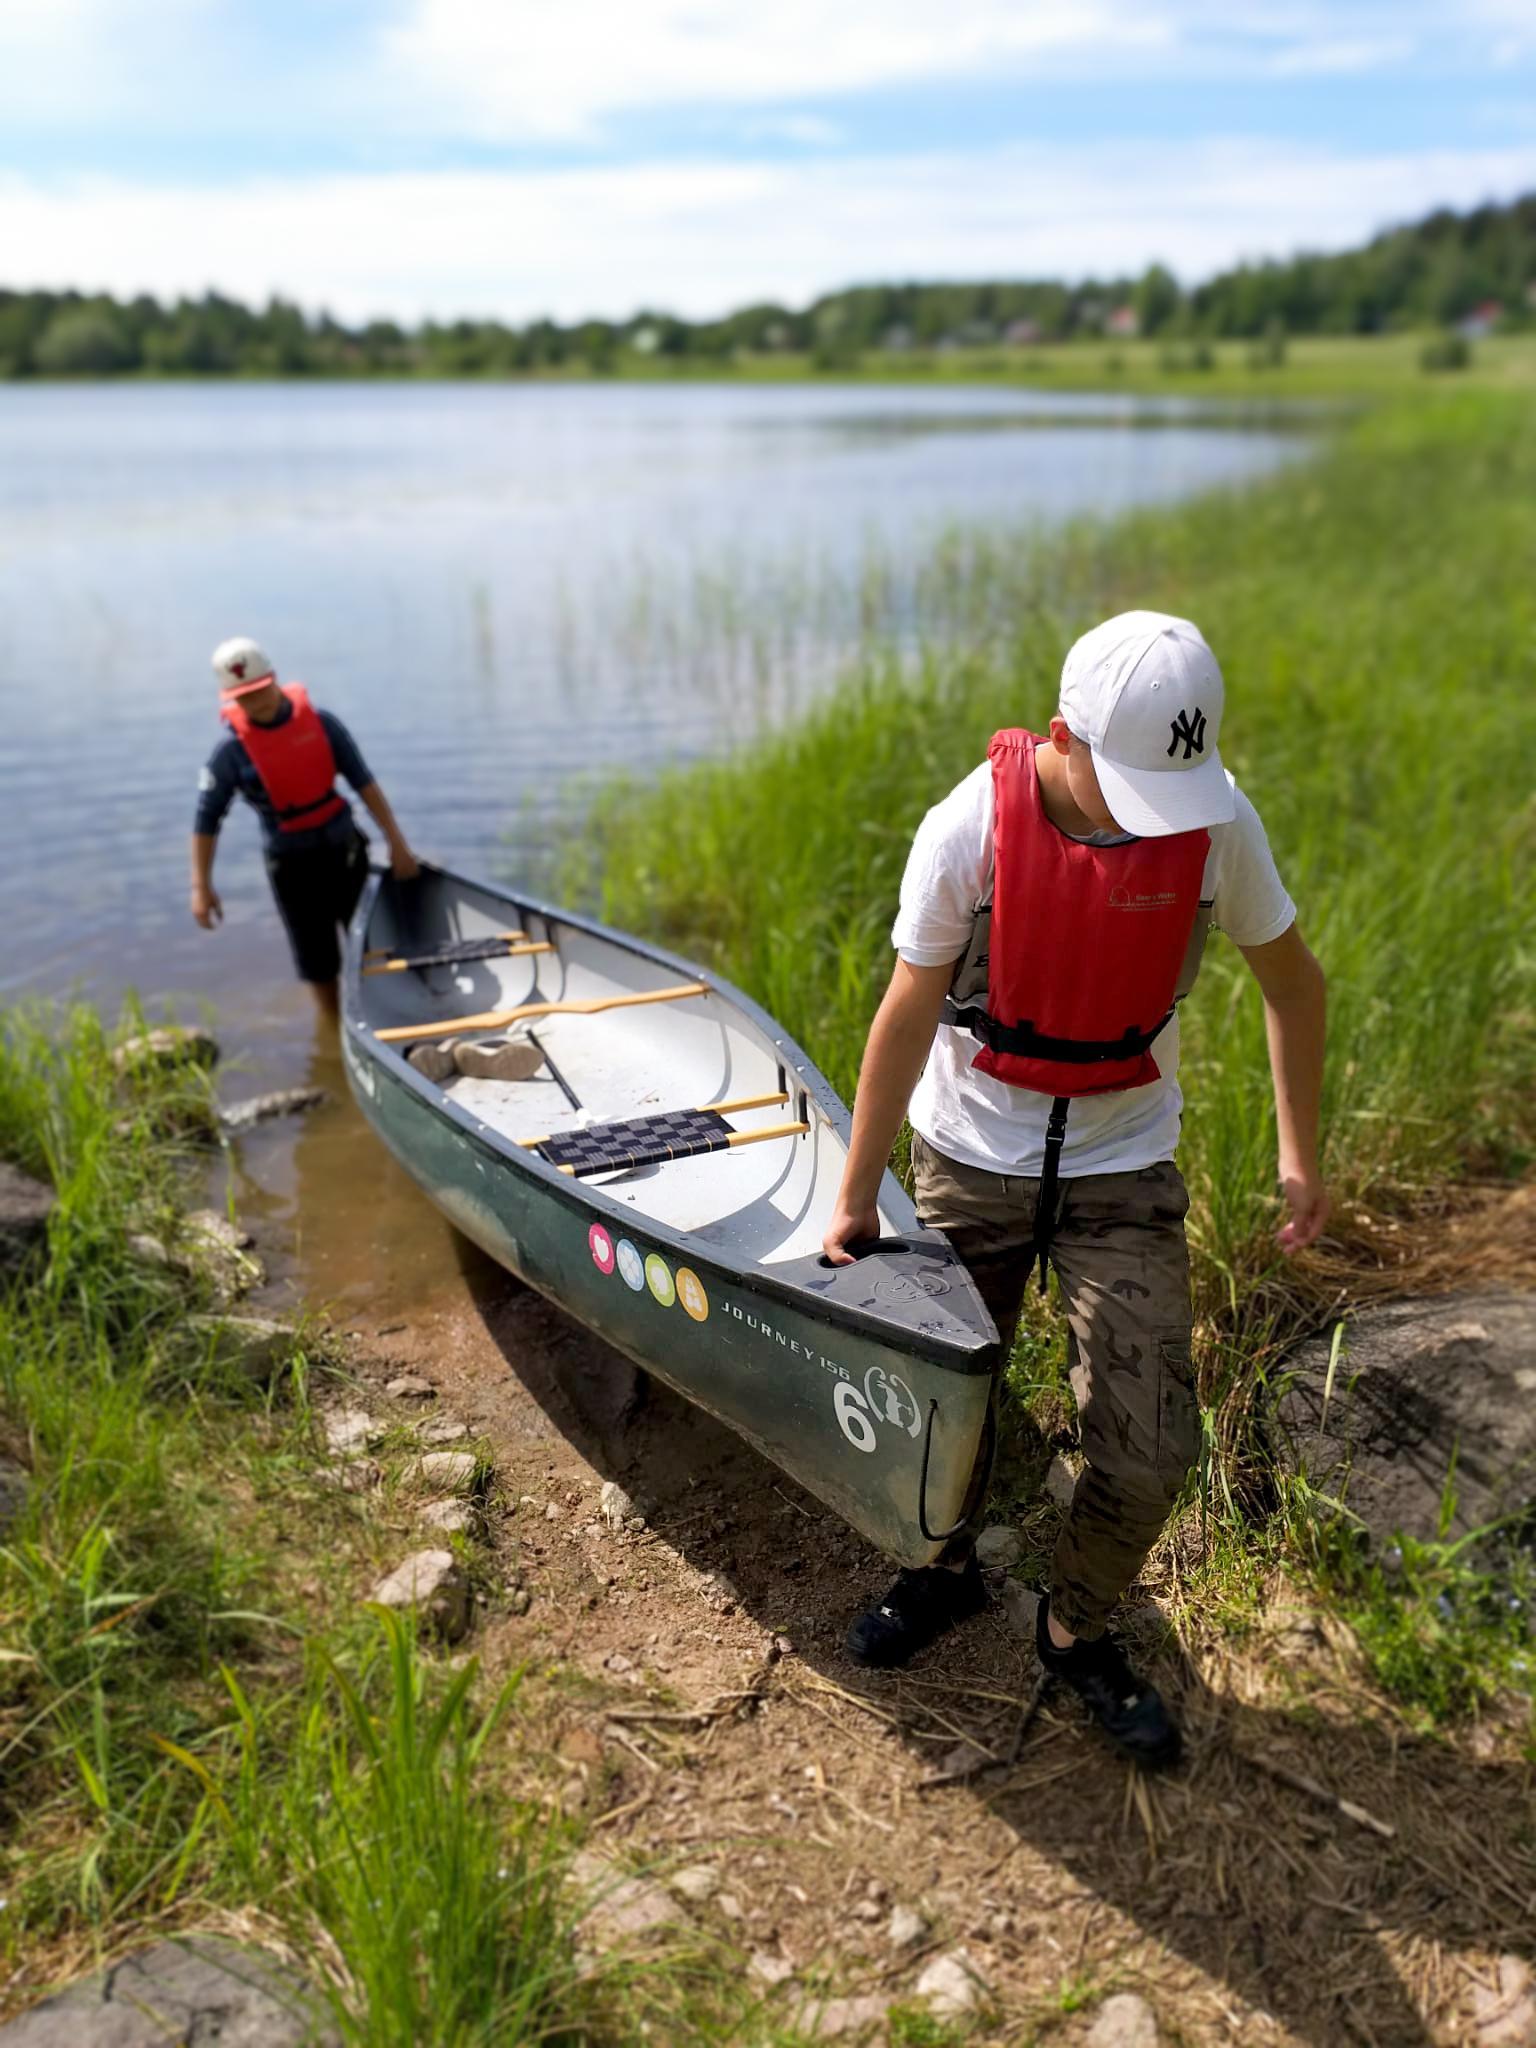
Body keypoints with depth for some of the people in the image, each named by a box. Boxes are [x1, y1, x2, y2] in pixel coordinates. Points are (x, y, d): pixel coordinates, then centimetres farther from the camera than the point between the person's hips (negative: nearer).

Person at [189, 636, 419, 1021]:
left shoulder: (321, 723, -6)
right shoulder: (231, 751, -11)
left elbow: (363, 782, -2)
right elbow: (206, 819, -8)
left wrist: (396, 841, -5)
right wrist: (201, 886, -12)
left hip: (345, 848, 2)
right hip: (291, 863, -2)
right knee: (316, 957, 5)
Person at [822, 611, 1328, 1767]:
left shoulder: (1216, 818, -15)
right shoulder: (971, 827, -21)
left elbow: (1292, 981, 1)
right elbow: (909, 1016, -12)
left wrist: (1301, 1154, 5)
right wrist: (856, 1195, -5)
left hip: (1125, 1168, 1)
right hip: (972, 1158, -1)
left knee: (1149, 1453, -2)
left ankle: (1078, 1630, 29)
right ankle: (952, 1569, 45)